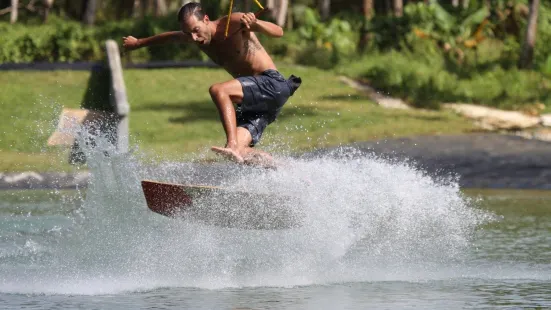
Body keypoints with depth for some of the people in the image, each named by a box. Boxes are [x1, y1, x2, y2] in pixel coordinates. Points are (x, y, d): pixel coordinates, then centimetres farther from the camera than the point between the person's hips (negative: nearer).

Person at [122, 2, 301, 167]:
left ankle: (233, 146, -42)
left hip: (272, 84, -8)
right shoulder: (194, 37, 8)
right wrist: (138, 43, 45)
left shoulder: (232, 23, -13)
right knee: (239, 154, -14)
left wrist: (254, 23, -41)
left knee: (218, 91, -30)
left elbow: (278, 32, -21)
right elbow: (169, 37, 30)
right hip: (253, 104, 8)